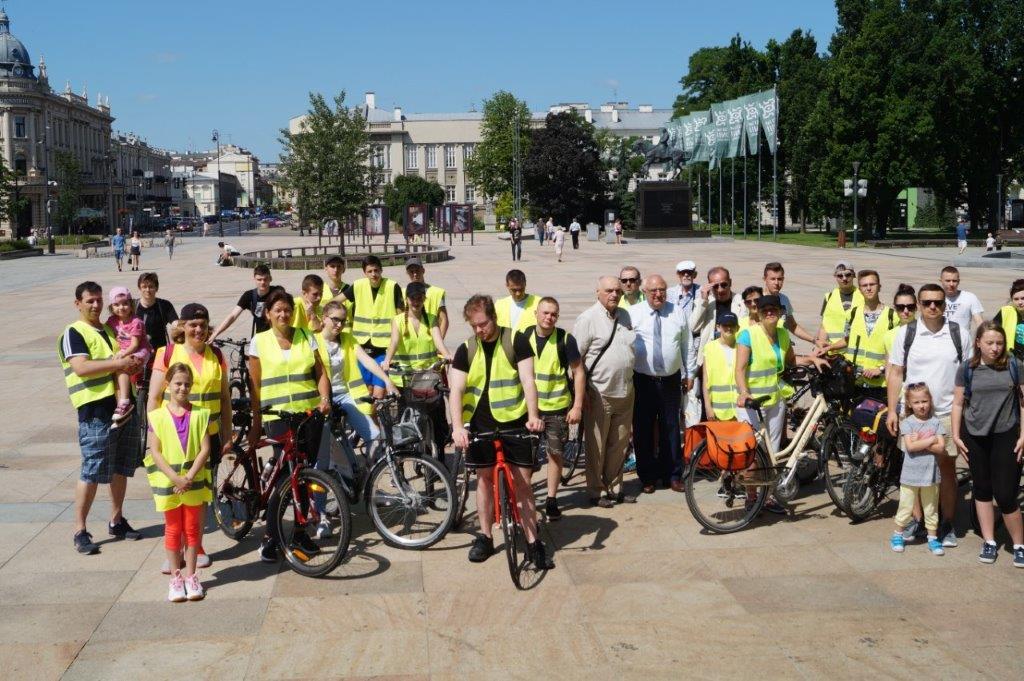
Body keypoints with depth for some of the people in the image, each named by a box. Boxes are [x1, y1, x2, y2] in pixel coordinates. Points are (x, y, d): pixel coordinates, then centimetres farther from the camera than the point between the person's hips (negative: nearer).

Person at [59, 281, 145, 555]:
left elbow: (128, 356, 28)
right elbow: (81, 367, -20)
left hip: (123, 406, 7)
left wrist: (133, 363, 4)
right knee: (92, 471, -5)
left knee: (121, 468, 13)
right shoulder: (74, 333, -5)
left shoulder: (110, 330, 18)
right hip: (95, 411, -7)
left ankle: (116, 520, 26)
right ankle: (80, 530, 3)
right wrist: (117, 362, -21)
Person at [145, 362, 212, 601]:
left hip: (194, 481, 1)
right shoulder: (158, 416, -4)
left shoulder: (199, 415, -2)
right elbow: (155, 451, -7)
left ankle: (191, 576, 18)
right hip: (168, 482, 0)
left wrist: (189, 476, -15)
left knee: (192, 529, 8)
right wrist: (174, 477, -16)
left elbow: (205, 449, -5)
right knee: (173, 530, 8)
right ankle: (175, 577, 16)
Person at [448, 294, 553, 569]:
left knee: (522, 482, -1)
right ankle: (485, 537, 24)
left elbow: (527, 380, -12)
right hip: (480, 423, 3)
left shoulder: (516, 341, -5)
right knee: (485, 478, 11)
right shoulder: (466, 350, 2)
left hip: (514, 421, -2)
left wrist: (533, 416, -26)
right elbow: (456, 390, -6)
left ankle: (533, 542, 4)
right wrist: (457, 426, -21)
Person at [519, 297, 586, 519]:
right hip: (528, 406, 2)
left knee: (556, 454, 5)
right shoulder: (523, 336, -1)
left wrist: (577, 406, -8)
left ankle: (551, 500, 17)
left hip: (558, 407, -2)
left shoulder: (565, 339, -8)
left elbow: (578, 372, -4)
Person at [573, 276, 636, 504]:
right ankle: (596, 491, 11)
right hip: (599, 393, -6)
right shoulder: (588, 319, -9)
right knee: (597, 445, 1)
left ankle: (614, 487, 23)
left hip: (625, 391, 6)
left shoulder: (625, 316, 12)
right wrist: (582, 391, -13)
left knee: (619, 444, 12)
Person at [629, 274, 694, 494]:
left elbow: (687, 345, 13)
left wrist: (689, 374, 12)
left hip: (671, 381, 2)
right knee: (643, 430, 4)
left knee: (671, 429, 7)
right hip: (643, 381, -2)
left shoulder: (678, 314, 6)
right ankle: (647, 477, 14)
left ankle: (673, 475, 16)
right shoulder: (633, 314, -2)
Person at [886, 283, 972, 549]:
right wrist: (892, 410, -1)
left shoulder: (959, 334, 0)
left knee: (947, 467, 5)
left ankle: (947, 524, 16)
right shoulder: (906, 333, 1)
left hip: (948, 414, 0)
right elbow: (895, 373, 3)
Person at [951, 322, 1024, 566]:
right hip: (974, 436, 2)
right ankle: (989, 542, 24)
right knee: (982, 489, 11)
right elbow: (958, 403, 6)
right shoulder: (967, 368, 0)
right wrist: (956, 436, 2)